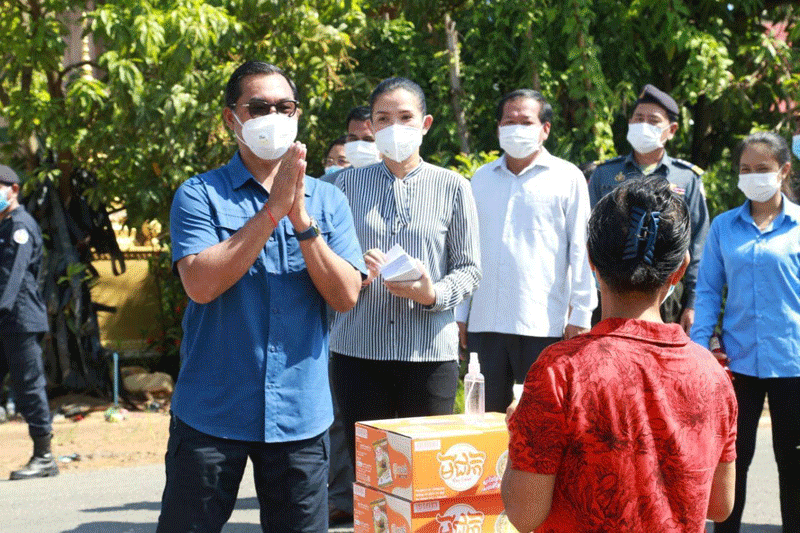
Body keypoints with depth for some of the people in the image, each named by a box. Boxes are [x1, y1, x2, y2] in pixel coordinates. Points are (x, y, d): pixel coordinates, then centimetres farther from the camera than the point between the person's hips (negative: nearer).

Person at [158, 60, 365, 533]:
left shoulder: (328, 200, 6)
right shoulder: (200, 195, -2)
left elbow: (346, 296, -5)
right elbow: (200, 284, -17)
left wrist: (301, 219, -16)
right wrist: (274, 209, -19)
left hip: (300, 417, 2)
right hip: (211, 415, -2)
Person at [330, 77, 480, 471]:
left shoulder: (452, 187, 6)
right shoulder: (348, 183, 10)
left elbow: (469, 268, 4)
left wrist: (433, 293, -15)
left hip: (430, 352, -1)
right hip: (358, 349, 1)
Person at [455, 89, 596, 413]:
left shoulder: (567, 178, 2)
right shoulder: (481, 179, 14)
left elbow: (581, 250, 1)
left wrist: (580, 316, -4)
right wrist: (460, 312, 14)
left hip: (543, 325, -4)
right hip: (485, 322, 4)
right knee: (487, 415, 8)